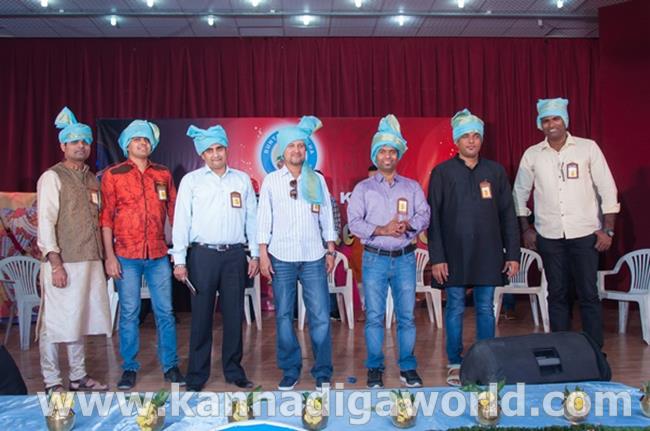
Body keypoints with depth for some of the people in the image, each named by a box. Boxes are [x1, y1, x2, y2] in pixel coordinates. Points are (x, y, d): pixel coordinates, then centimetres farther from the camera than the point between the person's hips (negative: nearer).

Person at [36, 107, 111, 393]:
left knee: (80, 320, 13)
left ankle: (78, 377, 24)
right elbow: (45, 221, -10)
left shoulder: (91, 178, 15)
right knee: (54, 323, 1)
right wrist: (55, 263, -16)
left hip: (90, 261, 6)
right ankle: (52, 383, 13)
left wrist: (101, 256, 10)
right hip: (63, 262, -6)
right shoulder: (52, 177, -4)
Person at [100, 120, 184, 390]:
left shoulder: (163, 174, 8)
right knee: (129, 314, 5)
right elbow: (106, 217, 0)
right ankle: (129, 368, 20)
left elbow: (173, 212, 10)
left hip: (159, 256, 2)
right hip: (126, 256, -2)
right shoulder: (113, 175, 2)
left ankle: (170, 366, 18)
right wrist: (109, 256, -6)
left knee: (165, 312, 6)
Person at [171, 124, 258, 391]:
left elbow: (251, 218, 11)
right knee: (201, 317, 2)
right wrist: (179, 260, -4)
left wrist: (255, 254, 6)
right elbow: (181, 220, 1)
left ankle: (234, 371, 21)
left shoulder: (242, 180, 11)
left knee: (234, 315, 8)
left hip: (235, 254, 2)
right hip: (203, 254, -2)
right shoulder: (191, 180, 4)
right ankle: (197, 375, 15)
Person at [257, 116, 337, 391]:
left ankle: (322, 373, 13)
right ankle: (290, 372, 20)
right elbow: (263, 218, 4)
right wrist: (263, 254, -2)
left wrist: (330, 250, 8)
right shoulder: (271, 181, 5)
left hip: (313, 257, 1)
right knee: (284, 316, 5)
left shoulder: (317, 180, 8)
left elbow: (327, 217, 11)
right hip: (281, 258, 0)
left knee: (320, 316, -1)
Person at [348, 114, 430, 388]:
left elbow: (424, 216, 5)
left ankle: (408, 368, 15)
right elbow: (354, 222, -2)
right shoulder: (363, 188, 8)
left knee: (406, 315, 3)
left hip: (405, 258, 1)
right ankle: (375, 369, 12)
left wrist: (408, 225, -16)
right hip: (375, 258, -1)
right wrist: (382, 230, -15)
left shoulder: (412, 187, 13)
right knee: (374, 316, 1)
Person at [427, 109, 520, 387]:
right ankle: (455, 365, 16)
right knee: (455, 309, 4)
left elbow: (508, 215, 10)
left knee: (486, 309, 8)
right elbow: (433, 218, -2)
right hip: (454, 255, -2)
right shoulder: (442, 172, 1)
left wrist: (513, 254, 4)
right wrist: (436, 258, -8)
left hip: (488, 255, 2)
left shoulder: (495, 171, 8)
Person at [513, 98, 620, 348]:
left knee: (588, 294, 1)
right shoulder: (532, 155, 4)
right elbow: (520, 193, 11)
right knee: (557, 294, 9)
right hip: (549, 236, 2)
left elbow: (607, 189, 0)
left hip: (585, 234, -1)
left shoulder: (588, 148, 0)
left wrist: (607, 229, -4)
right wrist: (526, 229, 7)